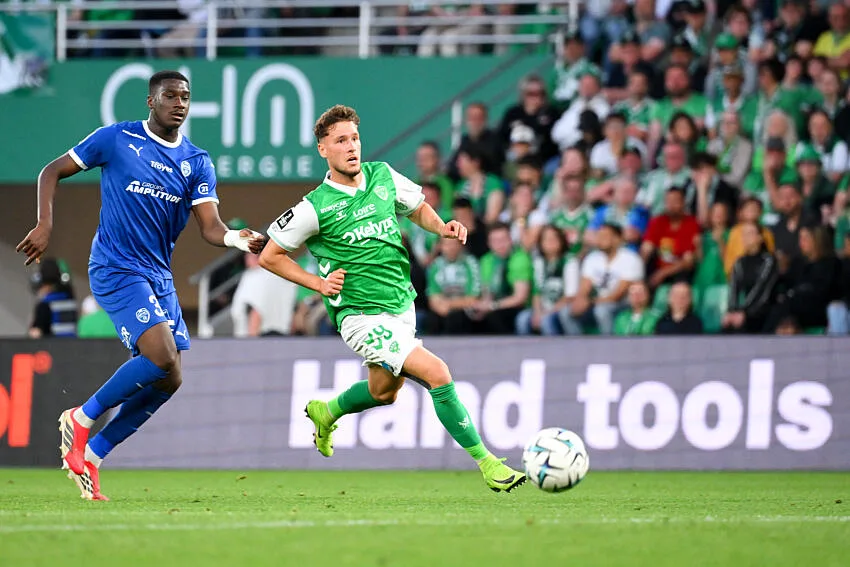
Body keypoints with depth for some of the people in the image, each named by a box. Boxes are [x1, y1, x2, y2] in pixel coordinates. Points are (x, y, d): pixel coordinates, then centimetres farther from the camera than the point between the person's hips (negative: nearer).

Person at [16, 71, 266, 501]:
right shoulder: (116, 139, -3)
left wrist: (235, 239, -27)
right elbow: (52, 172, 5)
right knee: (162, 360, -23)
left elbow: (210, 227, -4)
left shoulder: (197, 163, 7)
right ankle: (83, 418, -4)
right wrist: (45, 226, -8)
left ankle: (90, 454, 15)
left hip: (159, 278, 6)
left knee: (165, 381, 2)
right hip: (117, 271, -6)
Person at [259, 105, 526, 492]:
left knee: (383, 393, 25)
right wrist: (319, 283, -12)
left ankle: (325, 413, 54)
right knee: (437, 373, -21)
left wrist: (441, 227, -1)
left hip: (402, 307, 7)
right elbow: (270, 256, -4)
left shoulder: (383, 177, 0)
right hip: (362, 315, -7)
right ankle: (485, 462, -13)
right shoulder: (316, 208, -14)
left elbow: (417, 208, 19)